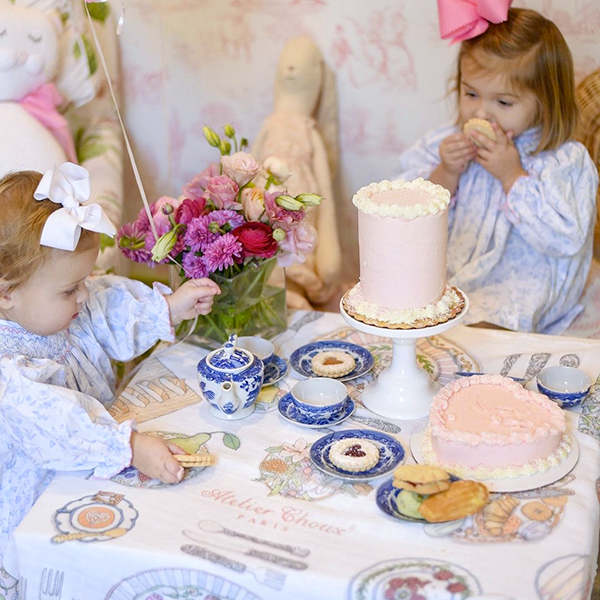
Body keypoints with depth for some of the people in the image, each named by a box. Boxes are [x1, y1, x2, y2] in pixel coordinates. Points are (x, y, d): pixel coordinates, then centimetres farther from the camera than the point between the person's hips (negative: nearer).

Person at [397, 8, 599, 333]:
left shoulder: (566, 162, -10)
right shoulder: (448, 143, 3)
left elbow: (566, 240, -20)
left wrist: (513, 176, -22)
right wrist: (445, 175, -15)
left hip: (519, 282, -4)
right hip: (443, 268, 5)